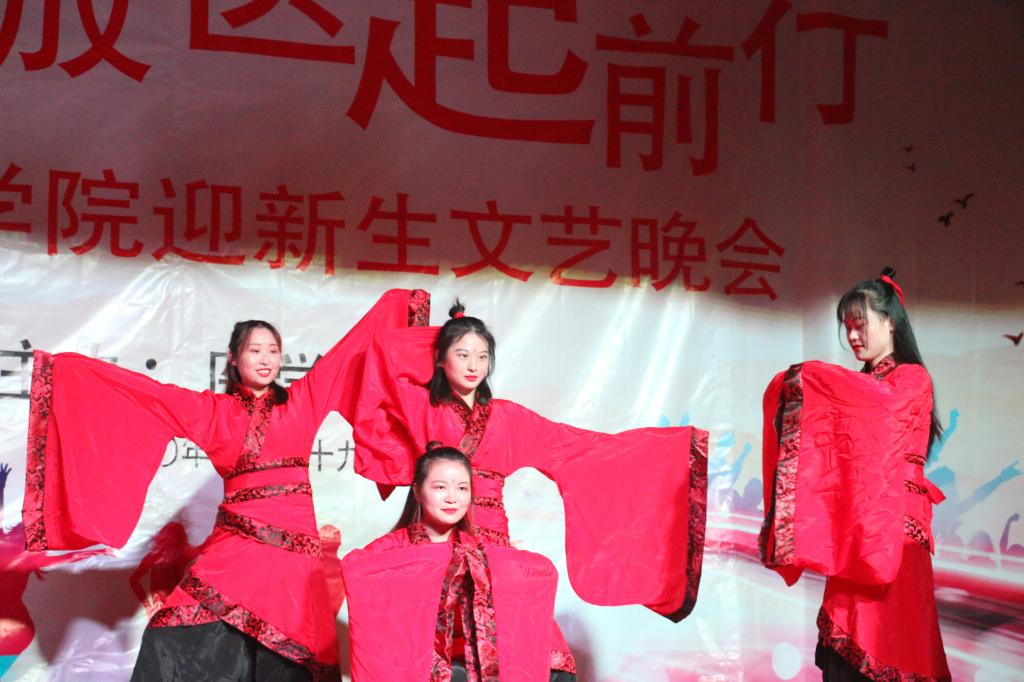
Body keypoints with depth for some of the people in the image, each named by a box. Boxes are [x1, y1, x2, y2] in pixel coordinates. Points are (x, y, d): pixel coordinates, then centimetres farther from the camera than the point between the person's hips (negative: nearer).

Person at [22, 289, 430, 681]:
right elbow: (145, 392, 8)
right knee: (181, 645, -12)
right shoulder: (212, 411, 11)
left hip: (294, 545, 0)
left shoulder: (303, 399, 11)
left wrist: (400, 302, 20)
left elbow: (355, 344, 15)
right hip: (234, 544, 0)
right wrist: (64, 369, 5)